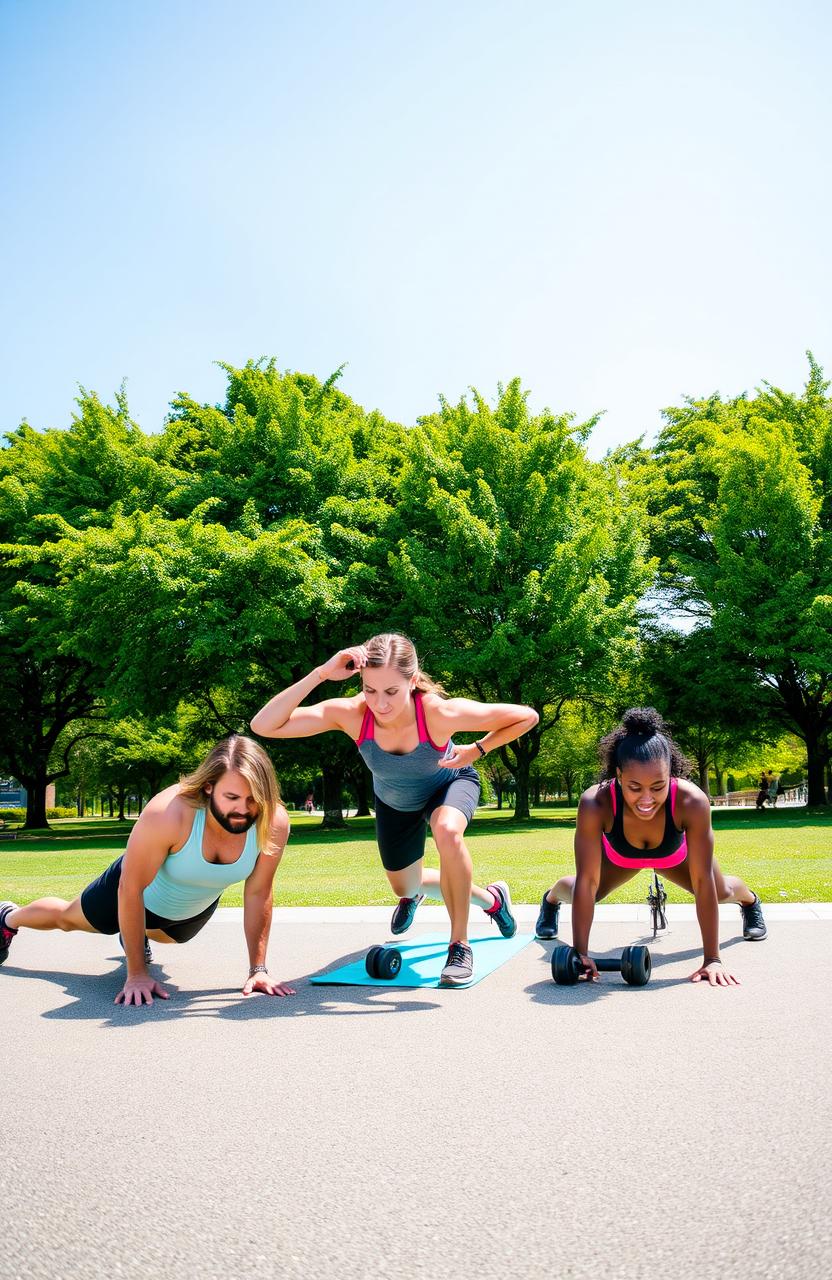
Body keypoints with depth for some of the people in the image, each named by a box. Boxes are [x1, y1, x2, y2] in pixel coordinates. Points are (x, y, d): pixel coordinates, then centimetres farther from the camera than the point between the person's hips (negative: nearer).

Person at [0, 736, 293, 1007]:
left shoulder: (274, 823, -35)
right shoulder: (167, 814, -44)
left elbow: (258, 894, -22)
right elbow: (131, 890, -35)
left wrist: (258, 969, -20)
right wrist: (136, 974, -31)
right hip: (144, 894, -2)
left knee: (165, 936, 36)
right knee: (66, 919, 26)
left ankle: (135, 935, 70)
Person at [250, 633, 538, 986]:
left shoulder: (439, 713, -42)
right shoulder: (351, 713, -37)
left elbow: (527, 717, -31)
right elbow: (264, 725, -46)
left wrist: (477, 750, -28)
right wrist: (320, 674, -53)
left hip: (450, 783, -3)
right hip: (394, 801, 4)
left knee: (447, 832, -39)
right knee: (405, 888, 21)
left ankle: (460, 945, -18)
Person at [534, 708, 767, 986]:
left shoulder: (692, 802, -45)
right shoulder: (595, 803, -45)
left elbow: (703, 881, -38)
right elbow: (587, 881, -38)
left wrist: (712, 959, -35)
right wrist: (580, 954, -36)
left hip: (674, 855, 1)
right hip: (620, 856, 0)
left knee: (722, 891, 15)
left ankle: (751, 902, 55)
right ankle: (551, 899, 51)